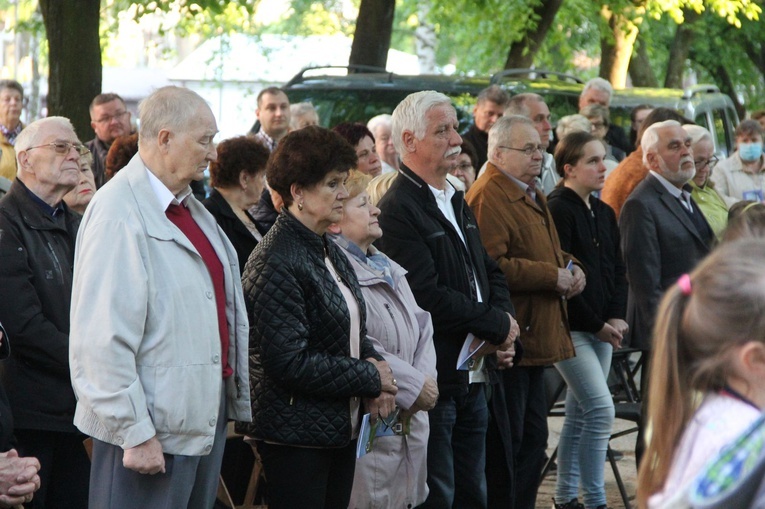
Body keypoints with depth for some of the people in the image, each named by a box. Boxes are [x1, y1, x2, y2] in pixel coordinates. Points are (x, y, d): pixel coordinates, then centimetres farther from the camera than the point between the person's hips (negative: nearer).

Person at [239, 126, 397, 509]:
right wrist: (370, 378, -14)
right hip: (295, 433, -9)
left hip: (339, 429, 9)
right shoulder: (276, 262, -17)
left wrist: (375, 364, -1)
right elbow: (289, 362, -22)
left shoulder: (330, 252, 12)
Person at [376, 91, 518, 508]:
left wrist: (504, 323, 1)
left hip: (475, 377, 9)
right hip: (434, 378, -9)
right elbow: (429, 297, -23)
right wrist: (497, 326, -12)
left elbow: (490, 273, 22)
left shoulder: (456, 202, 17)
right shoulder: (398, 210, -15)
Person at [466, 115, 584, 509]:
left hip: (535, 341, 11)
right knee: (506, 442, -6)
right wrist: (552, 275, -20)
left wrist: (571, 268, 9)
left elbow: (548, 254, 32)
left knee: (533, 438, 15)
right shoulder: (487, 197, -15)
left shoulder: (531, 196, 19)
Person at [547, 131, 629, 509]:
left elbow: (617, 270, 15)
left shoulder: (603, 213, 13)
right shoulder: (557, 211, -12)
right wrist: (596, 323, -12)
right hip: (570, 329, -8)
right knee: (601, 408, -14)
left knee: (579, 413, 11)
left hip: (601, 328, 8)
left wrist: (617, 317, 0)